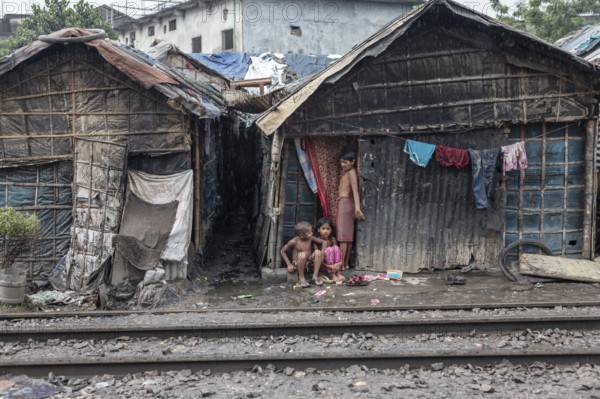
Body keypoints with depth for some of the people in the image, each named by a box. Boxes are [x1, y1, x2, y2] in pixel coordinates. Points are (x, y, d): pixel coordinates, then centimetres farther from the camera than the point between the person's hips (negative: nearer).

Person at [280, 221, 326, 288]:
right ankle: (301, 278, -18)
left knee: (318, 253, -19)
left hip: (309, 262, 4)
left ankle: (315, 275, -12)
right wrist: (289, 264, -14)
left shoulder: (311, 238, -5)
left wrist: (322, 254, -8)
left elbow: (323, 242, 5)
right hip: (297, 264, -4)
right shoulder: (294, 241, -16)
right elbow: (282, 251, -8)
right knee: (302, 255, -35)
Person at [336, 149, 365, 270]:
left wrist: (357, 208, -33)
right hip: (343, 203, 9)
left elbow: (355, 190, -22)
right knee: (348, 235, 9)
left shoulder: (351, 172, -11)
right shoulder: (345, 171, 17)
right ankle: (346, 263, 14)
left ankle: (341, 264, -6)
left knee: (343, 235, -8)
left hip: (345, 203, -9)